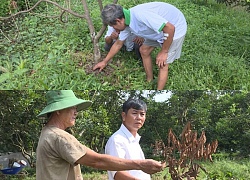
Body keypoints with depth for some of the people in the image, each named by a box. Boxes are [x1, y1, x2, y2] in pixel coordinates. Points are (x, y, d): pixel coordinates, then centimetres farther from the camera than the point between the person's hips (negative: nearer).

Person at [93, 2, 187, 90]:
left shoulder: (139, 15, -35)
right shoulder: (126, 23, -5)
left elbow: (170, 28, -35)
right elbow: (118, 44, 13)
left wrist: (163, 51, -23)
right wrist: (104, 62, 22)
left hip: (175, 28, -9)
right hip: (161, 28, 9)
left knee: (162, 64, -6)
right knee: (144, 50, 15)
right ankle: (149, 82, 31)